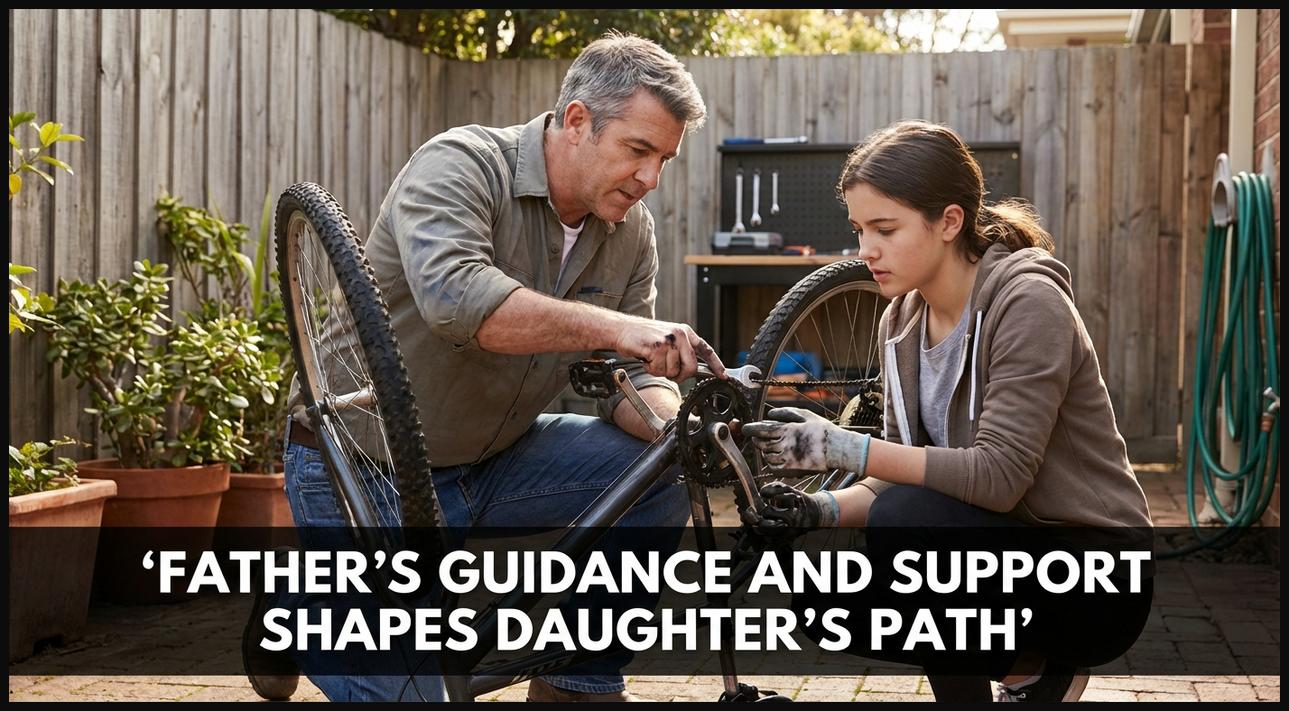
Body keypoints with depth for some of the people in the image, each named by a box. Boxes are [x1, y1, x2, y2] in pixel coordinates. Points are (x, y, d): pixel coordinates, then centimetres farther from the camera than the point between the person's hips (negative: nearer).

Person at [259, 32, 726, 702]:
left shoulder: (630, 231, -2)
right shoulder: (459, 164, -22)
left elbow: (628, 376, -2)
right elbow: (453, 297, -40)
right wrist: (611, 326, -46)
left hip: (489, 463, 6)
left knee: (662, 470, -11)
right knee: (409, 688, -12)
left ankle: (581, 685, 4)